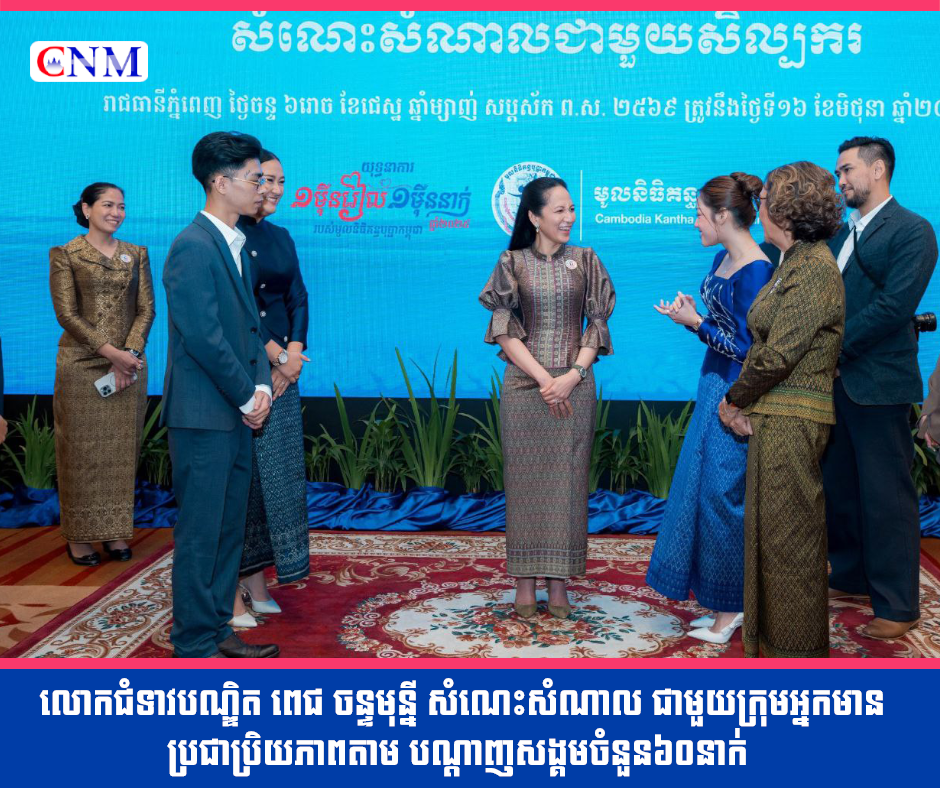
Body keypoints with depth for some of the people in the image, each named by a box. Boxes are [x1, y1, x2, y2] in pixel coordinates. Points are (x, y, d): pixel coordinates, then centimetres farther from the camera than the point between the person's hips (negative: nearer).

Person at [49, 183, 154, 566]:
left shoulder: (136, 254, 10)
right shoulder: (65, 255, 0)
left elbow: (146, 309, 5)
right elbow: (67, 314, -7)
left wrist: (129, 352, -11)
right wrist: (111, 352, -15)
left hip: (128, 363, 3)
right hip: (81, 366, -3)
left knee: (123, 451, 6)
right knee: (81, 451, 2)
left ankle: (115, 531, 16)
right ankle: (78, 536, 12)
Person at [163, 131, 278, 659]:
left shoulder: (238, 245, 14)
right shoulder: (193, 247, -15)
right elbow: (204, 338, -20)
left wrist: (261, 386, 2)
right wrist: (247, 396, -11)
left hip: (238, 414, 9)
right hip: (204, 415, -9)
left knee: (230, 529, 15)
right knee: (201, 533, 0)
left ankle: (217, 629, 27)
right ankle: (194, 645, 11)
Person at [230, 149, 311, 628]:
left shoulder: (280, 238, 15)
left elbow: (298, 299, 11)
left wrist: (294, 353, -4)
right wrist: (274, 353, -13)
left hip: (282, 370, 7)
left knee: (277, 474, 8)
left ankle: (258, 583, 19)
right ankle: (231, 594, 6)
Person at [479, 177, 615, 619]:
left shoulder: (585, 261, 6)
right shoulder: (512, 263, 2)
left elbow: (597, 327, 4)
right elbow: (505, 331, -2)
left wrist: (572, 376, -11)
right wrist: (543, 379, -12)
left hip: (574, 387, 1)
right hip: (524, 384, -1)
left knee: (567, 480, 3)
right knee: (524, 480, 3)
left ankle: (559, 583, 13)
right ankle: (524, 582, 12)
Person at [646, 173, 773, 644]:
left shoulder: (755, 271, -18)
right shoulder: (722, 260, 9)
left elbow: (747, 347, -18)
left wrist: (695, 323, -14)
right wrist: (691, 314, -2)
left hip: (735, 396, -10)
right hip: (714, 386, 10)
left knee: (722, 492, -2)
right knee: (705, 489, 12)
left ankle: (730, 609, 12)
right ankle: (725, 605, 24)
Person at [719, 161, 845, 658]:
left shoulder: (814, 268, -15)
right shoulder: (795, 263, 15)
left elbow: (777, 355, -20)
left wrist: (733, 400, -7)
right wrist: (743, 403, 2)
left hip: (792, 422, -10)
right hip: (775, 418, 10)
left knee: (788, 532, 0)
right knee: (773, 528, 16)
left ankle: (795, 644, 13)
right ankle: (772, 636, 28)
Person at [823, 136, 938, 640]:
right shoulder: (840, 234, 17)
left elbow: (894, 305, -17)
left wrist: (836, 347, -15)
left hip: (877, 384, -7)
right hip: (835, 381, 8)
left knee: (886, 498, -1)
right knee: (839, 489, 15)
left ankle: (898, 607, 8)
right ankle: (851, 578, 31)